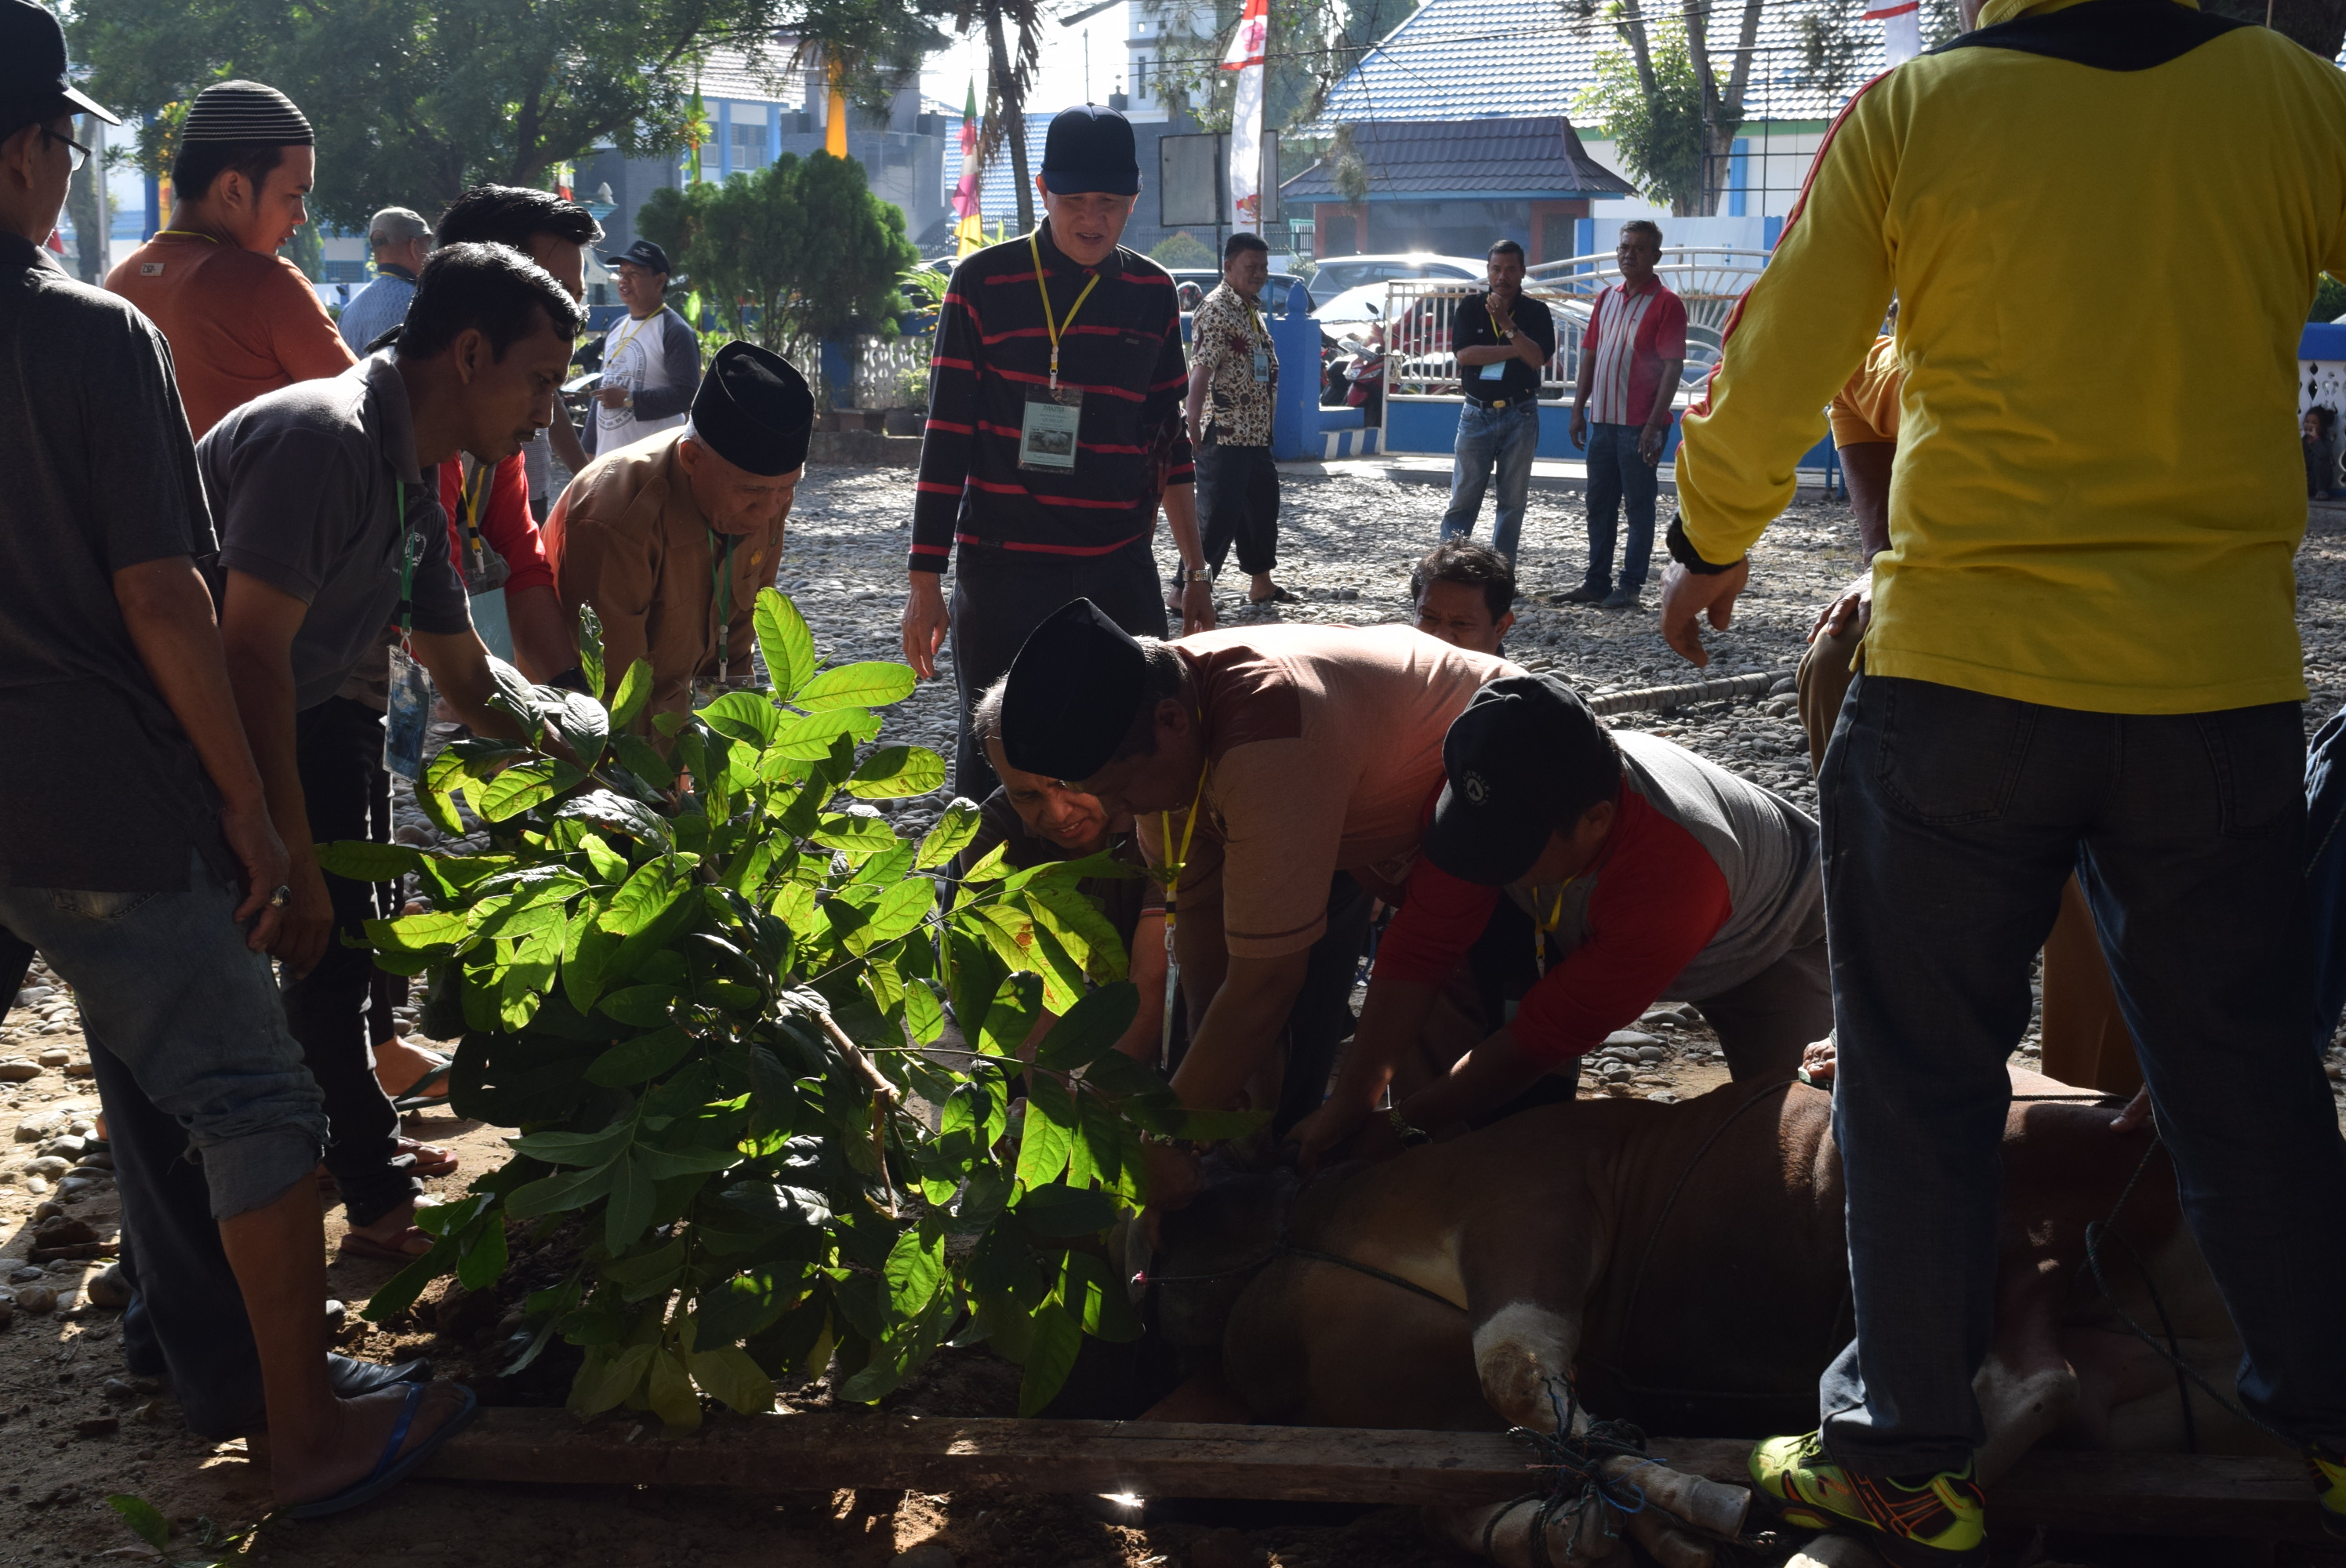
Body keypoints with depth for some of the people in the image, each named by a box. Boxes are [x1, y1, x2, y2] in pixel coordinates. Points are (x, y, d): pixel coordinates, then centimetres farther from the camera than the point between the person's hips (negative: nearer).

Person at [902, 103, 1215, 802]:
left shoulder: (1151, 293, 8)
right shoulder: (984, 280, -3)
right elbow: (946, 435, -2)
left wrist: (1194, 568, 14)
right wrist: (924, 577, -5)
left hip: (1120, 570, 3)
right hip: (1002, 568, -3)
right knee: (993, 756, 2)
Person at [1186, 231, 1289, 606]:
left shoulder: (1252, 309, 15)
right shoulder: (1216, 311, -14)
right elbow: (1200, 373, -21)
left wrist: (1267, 426, 20)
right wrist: (1193, 429, -26)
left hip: (1256, 434, 10)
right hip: (1224, 435, -10)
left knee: (1262, 506, 18)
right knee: (1217, 514, -9)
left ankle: (1261, 584, 31)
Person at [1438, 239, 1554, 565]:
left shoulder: (1536, 312, 2)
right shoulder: (1470, 308, 3)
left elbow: (1537, 358, -12)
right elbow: (1464, 354, -11)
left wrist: (1507, 324, -20)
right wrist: (1515, 350, -11)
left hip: (1520, 415, 1)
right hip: (1477, 413, 0)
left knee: (1513, 501, 4)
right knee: (1463, 498, -3)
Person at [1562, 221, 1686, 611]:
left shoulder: (1667, 304, -7)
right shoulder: (1606, 299, 13)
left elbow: (1672, 367, -12)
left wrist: (1654, 423, -17)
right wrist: (1579, 409, 10)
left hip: (1640, 425, -7)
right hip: (1601, 419, 7)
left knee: (1638, 506, 1)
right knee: (1599, 504, 11)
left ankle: (1631, 586, 6)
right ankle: (1597, 581, 19)